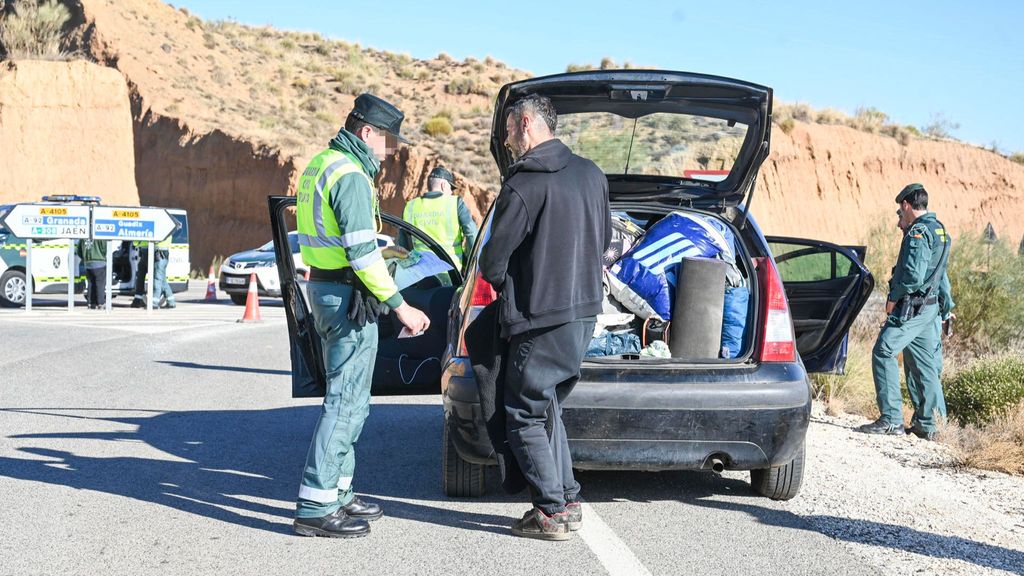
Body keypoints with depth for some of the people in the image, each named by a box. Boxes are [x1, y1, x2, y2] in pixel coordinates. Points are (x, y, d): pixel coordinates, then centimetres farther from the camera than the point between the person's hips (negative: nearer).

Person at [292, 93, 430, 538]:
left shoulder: (321, 165, 15)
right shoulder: (351, 176, -18)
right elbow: (361, 255, -23)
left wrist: (380, 252, 26)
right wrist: (400, 307, -20)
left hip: (323, 287, 11)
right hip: (348, 297, -11)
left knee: (347, 397, 18)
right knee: (346, 401, -7)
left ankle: (338, 494, 26)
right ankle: (315, 508, -6)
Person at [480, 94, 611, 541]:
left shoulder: (523, 186, -16)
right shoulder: (591, 174, 8)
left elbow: (493, 262, -11)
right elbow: (604, 240, 20)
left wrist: (502, 281, 11)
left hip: (540, 319, -8)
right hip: (585, 311, 8)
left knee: (525, 416, 2)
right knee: (547, 406, 19)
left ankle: (551, 511, 1)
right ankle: (567, 501, 18)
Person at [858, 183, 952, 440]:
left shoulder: (918, 233, -14)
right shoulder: (940, 231, 17)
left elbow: (913, 275, -23)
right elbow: (940, 275, 24)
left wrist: (893, 297, -11)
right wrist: (946, 305, 30)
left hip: (911, 307, -10)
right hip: (930, 308, 10)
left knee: (883, 354, -7)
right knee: (922, 364, 12)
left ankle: (891, 419, -11)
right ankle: (926, 424, 14)